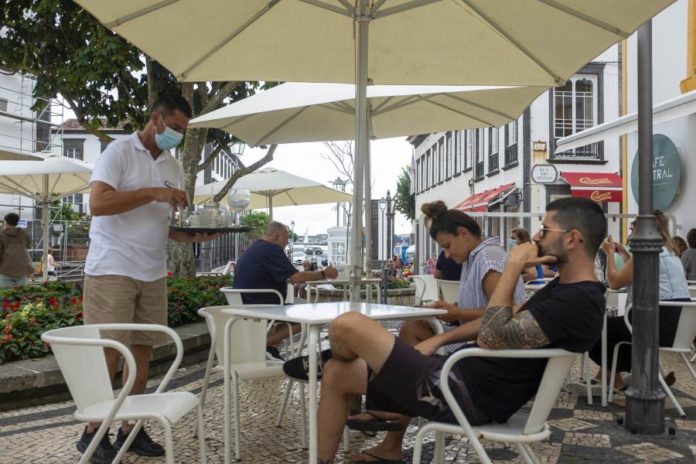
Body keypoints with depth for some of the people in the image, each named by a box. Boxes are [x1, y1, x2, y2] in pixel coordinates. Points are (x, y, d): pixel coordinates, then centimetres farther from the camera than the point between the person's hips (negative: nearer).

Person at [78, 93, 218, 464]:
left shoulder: (173, 166, 14)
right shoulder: (119, 152, -6)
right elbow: (98, 203, -18)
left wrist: (192, 235, -3)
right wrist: (152, 192, -20)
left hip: (152, 274, 6)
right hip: (112, 271, -6)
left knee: (141, 351, 7)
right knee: (108, 353, -2)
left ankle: (130, 430, 17)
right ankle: (93, 432, 12)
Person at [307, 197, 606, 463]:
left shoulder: (578, 301, -20)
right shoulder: (566, 289, 14)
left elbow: (491, 338, -23)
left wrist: (513, 267, -15)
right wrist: (439, 340, 13)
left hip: (468, 395, -11)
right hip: (465, 377, 11)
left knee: (348, 325, -13)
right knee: (337, 374, 9)